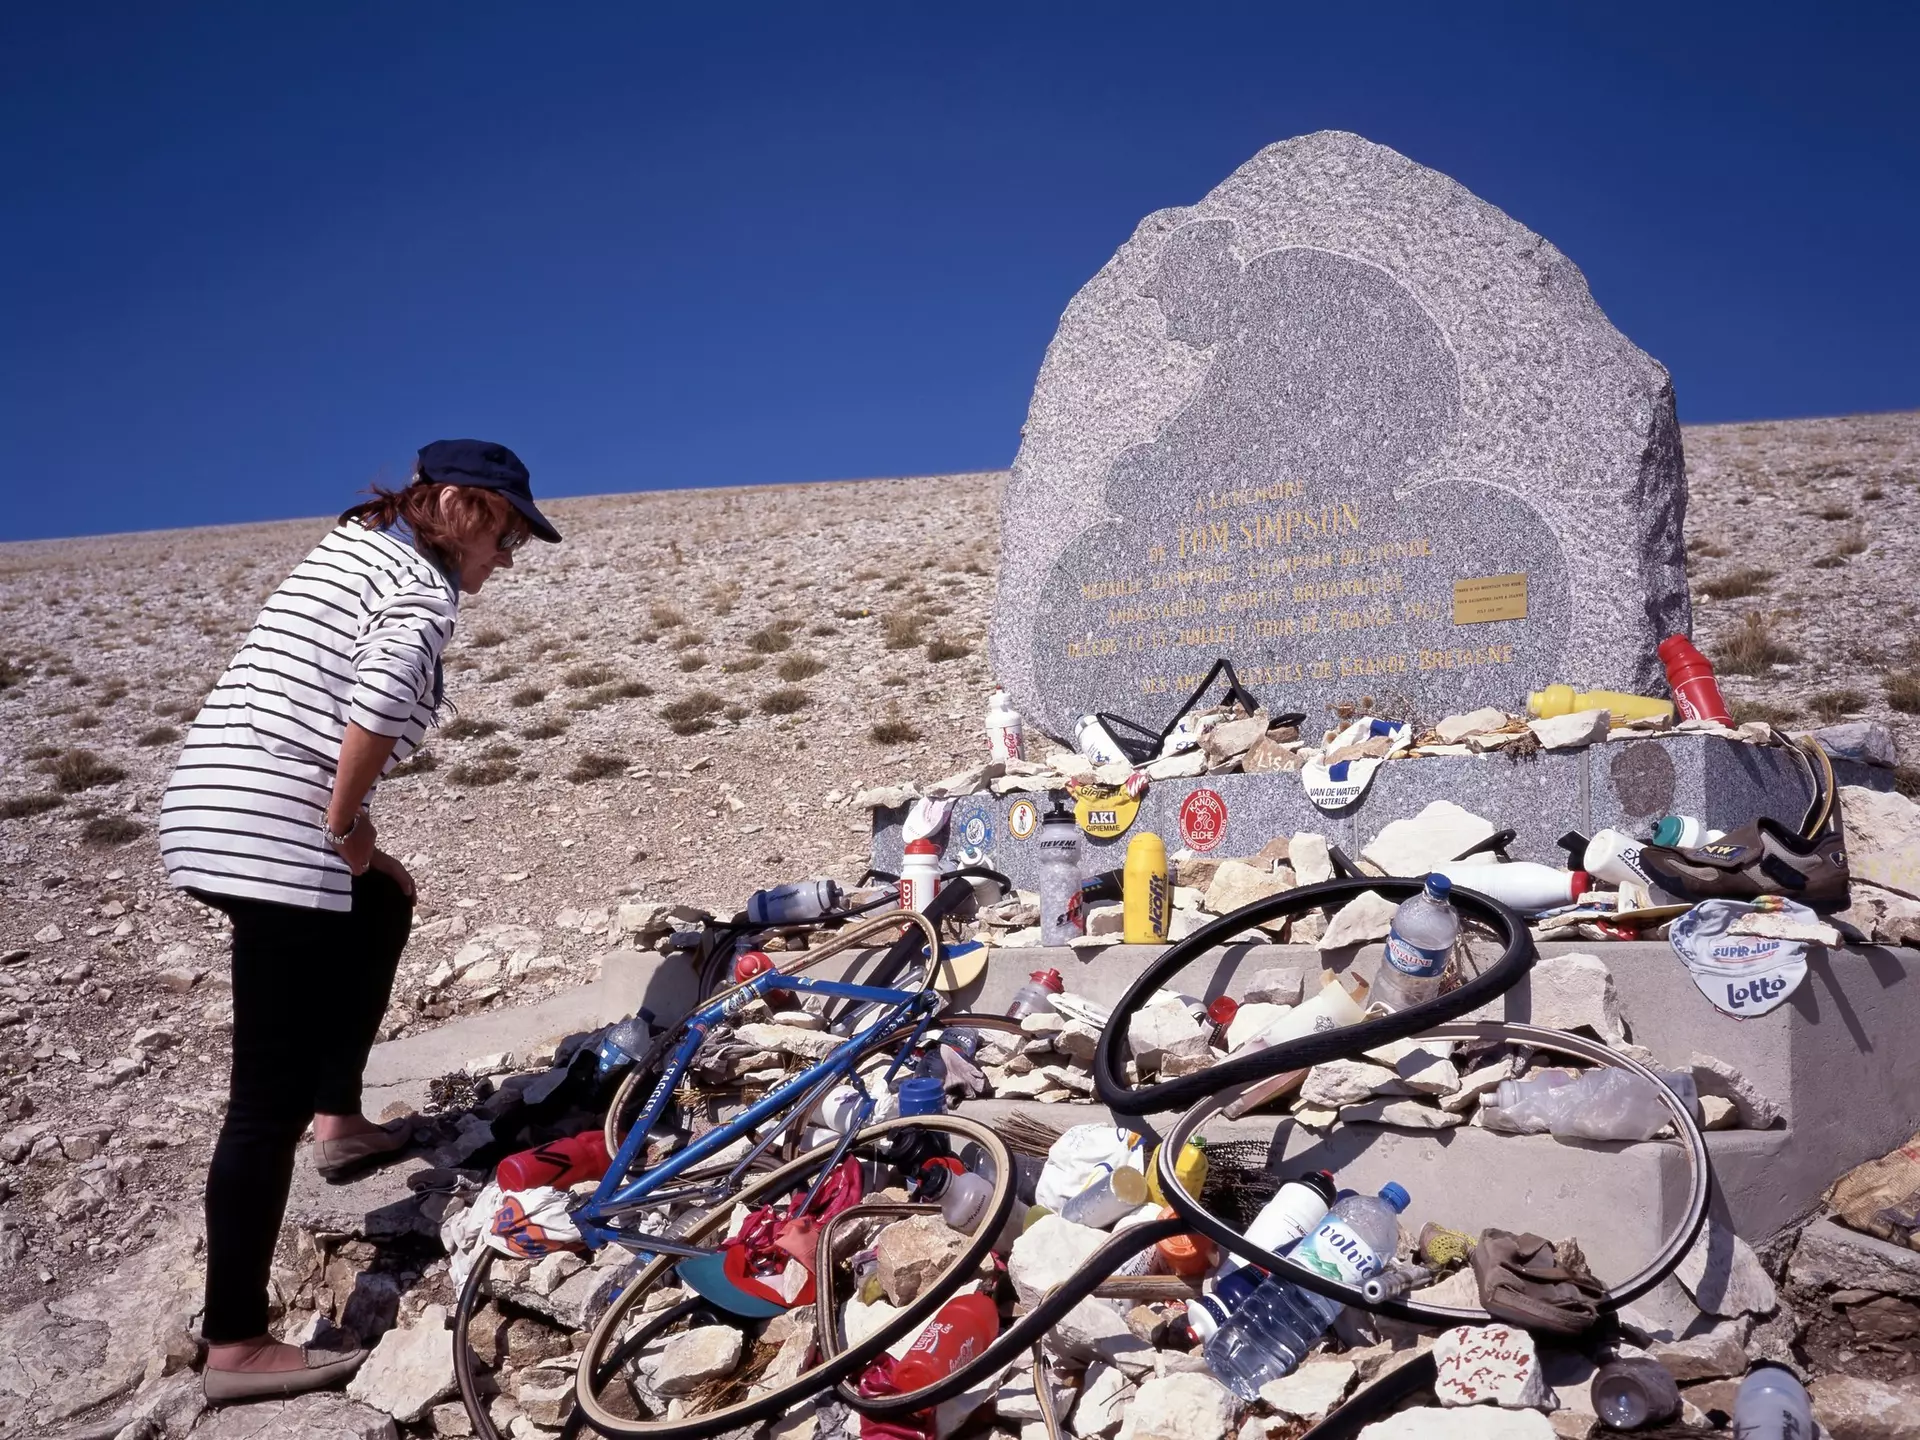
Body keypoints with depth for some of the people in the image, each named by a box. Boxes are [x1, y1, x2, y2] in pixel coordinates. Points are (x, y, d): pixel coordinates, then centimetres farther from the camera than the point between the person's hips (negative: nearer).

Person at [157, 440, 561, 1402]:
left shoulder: (356, 542, 19)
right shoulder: (423, 583, -7)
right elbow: (380, 703, -26)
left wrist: (347, 837, 15)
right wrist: (347, 824, -12)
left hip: (212, 807, 10)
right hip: (271, 833, -10)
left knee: (380, 907, 33)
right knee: (271, 1100, -3)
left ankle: (340, 1124, 38)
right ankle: (234, 1348, 4)